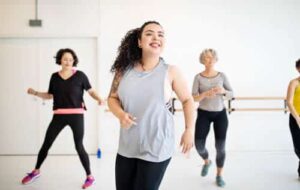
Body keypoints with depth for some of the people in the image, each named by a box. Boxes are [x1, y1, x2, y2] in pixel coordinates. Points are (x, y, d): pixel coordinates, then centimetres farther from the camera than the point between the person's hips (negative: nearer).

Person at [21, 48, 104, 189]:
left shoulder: (80, 75, -3)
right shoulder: (55, 77, 6)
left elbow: (91, 91, 0)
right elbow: (49, 95, 13)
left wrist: (99, 99, -18)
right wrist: (35, 93, 1)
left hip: (76, 115, -3)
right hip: (59, 116, 3)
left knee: (79, 147, -2)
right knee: (46, 144, 10)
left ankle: (90, 177, 12)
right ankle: (36, 172, 32)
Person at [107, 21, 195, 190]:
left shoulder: (170, 71, -9)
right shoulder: (124, 69, -2)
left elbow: (187, 100, 2)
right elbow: (112, 98, 7)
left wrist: (189, 130, -4)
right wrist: (121, 115, -13)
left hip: (157, 148, -3)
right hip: (127, 147, 4)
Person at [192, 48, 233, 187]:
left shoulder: (222, 75, -1)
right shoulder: (198, 77, -5)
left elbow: (231, 94, 1)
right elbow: (194, 98, -9)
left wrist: (223, 91, -20)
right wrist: (205, 94, -28)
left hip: (220, 114, 1)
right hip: (204, 114, -1)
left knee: (220, 146, -1)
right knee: (199, 145, -5)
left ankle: (219, 175, 19)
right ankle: (207, 161, 31)